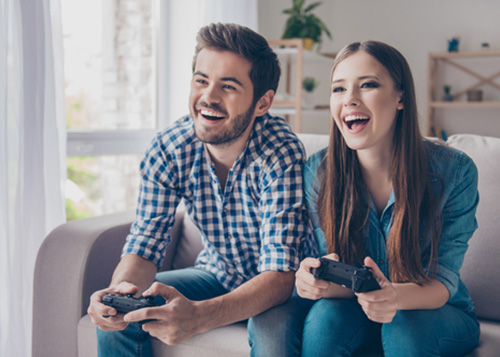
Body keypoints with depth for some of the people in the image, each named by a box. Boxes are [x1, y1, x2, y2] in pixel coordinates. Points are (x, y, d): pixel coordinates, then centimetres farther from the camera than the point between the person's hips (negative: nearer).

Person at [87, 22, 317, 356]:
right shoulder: (167, 150, -15)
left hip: (284, 288, -3)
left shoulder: (282, 155, -28)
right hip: (217, 276, 4)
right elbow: (145, 247, -11)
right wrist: (119, 291, -36)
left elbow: (279, 275, -33)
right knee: (115, 316, -15)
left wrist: (198, 316, -51)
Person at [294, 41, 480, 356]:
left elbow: (442, 281, -17)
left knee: (405, 327, -33)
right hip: (354, 310, 1)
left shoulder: (454, 172, -18)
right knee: (325, 315, -30)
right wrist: (319, 281, -34)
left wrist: (397, 296, -42)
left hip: (438, 314, -1)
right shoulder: (318, 172, -12)